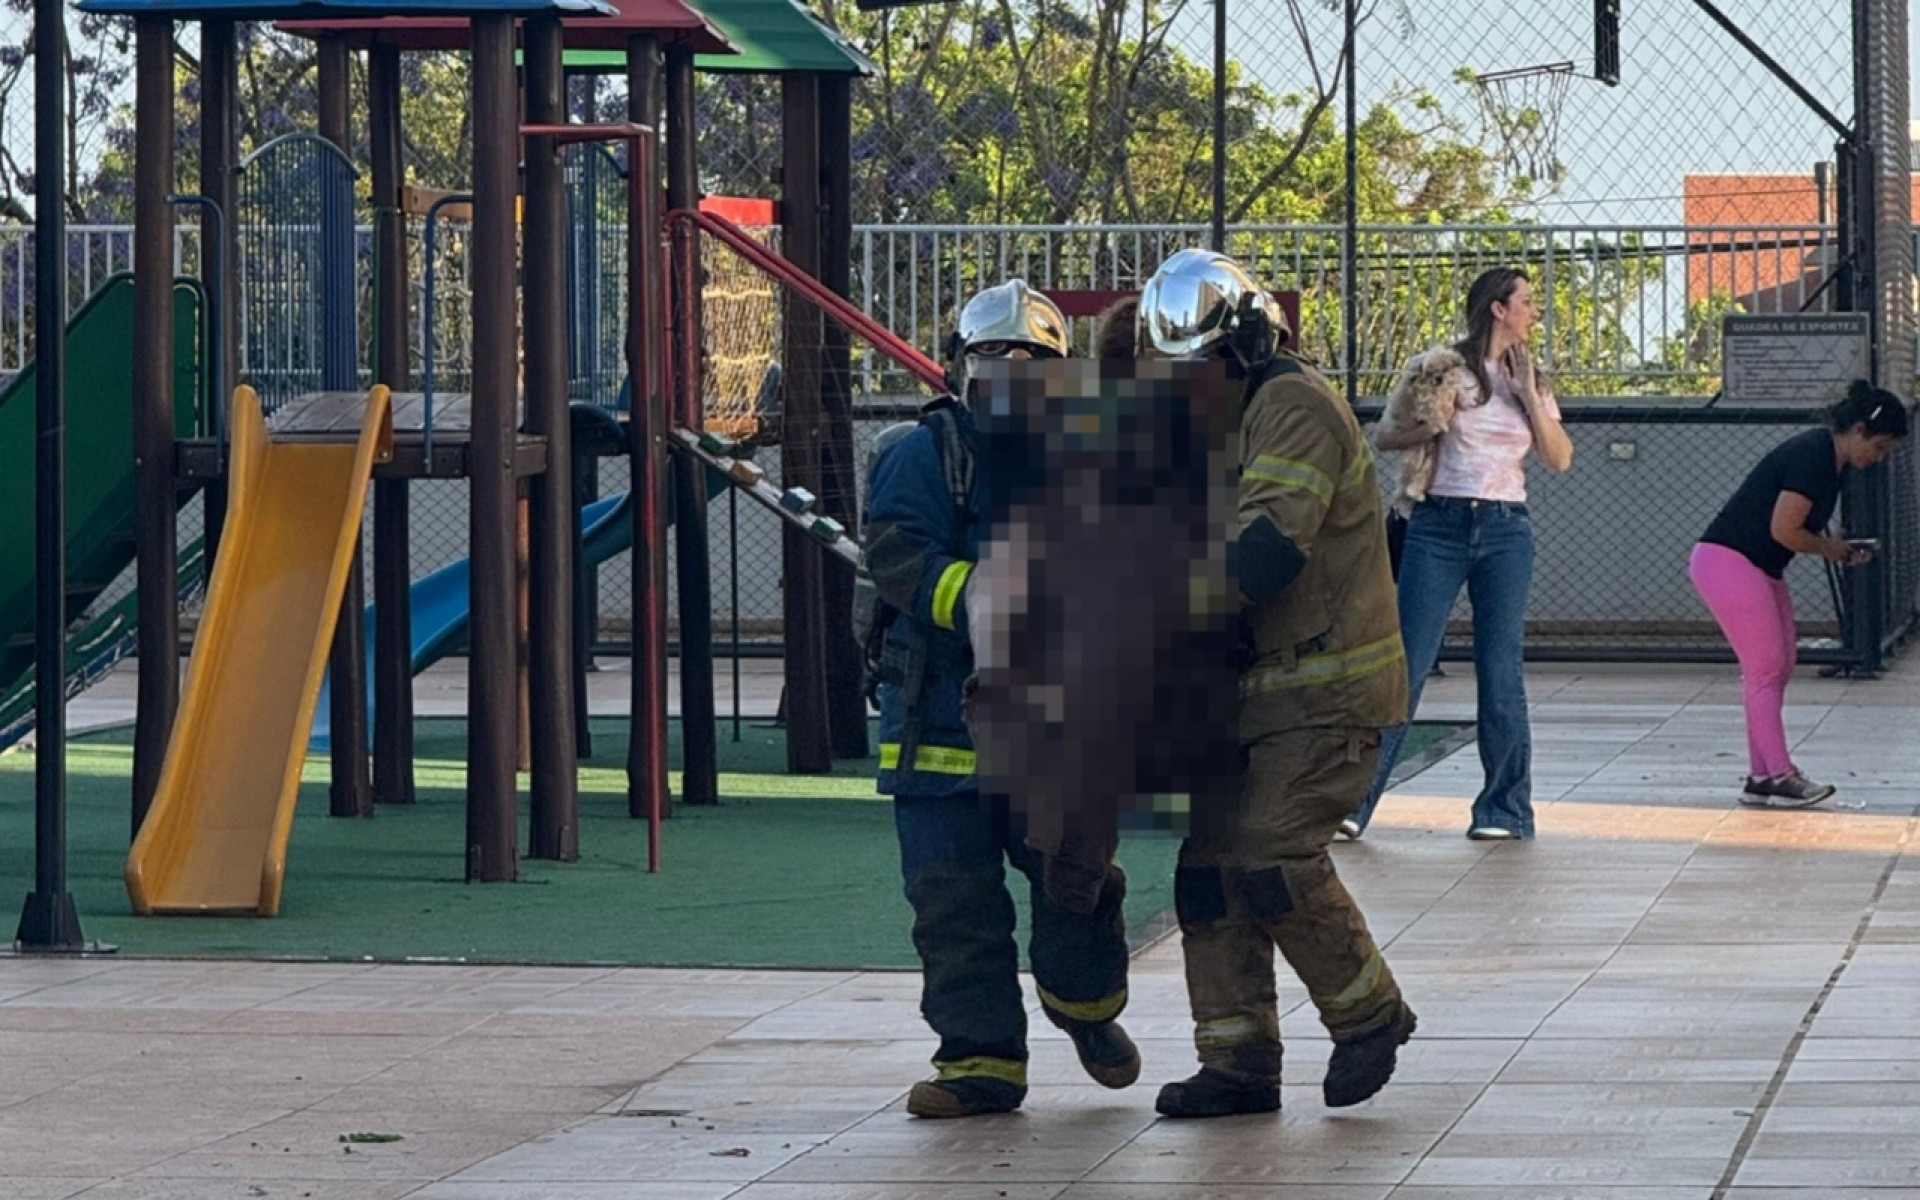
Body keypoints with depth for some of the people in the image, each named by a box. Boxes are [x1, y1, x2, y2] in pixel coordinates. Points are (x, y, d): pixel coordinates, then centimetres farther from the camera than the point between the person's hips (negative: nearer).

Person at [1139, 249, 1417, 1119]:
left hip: (1326, 688, -10)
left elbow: (1269, 545, -26)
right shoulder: (1221, 416, 18)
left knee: (1273, 857, -17)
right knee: (1210, 865, 2)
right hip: (1257, 686, 10)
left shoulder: (1294, 405, -14)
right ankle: (1238, 1063, 5)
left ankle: (1370, 1012, 3)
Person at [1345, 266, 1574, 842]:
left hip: (1505, 532, 3)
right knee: (1406, 666, -7)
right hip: (1440, 526, -3)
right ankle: (1353, 799, -5)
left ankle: (1505, 807, 9)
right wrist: (1423, 429, -15)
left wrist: (1528, 395, -3)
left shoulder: (1532, 380, 14)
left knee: (1501, 672, 1)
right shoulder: (1442, 366, 3)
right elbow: (1383, 436, 4)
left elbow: (1559, 458, 5)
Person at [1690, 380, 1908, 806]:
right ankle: (1778, 777, -7)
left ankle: (1761, 777, 12)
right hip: (1728, 563, -10)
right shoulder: (1812, 456, -20)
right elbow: (1784, 530, -23)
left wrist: (1837, 547, 3)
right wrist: (1828, 549, -7)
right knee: (1766, 670, -9)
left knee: (1780, 667, 9)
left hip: (1759, 570, 10)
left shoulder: (1830, 460, 11)